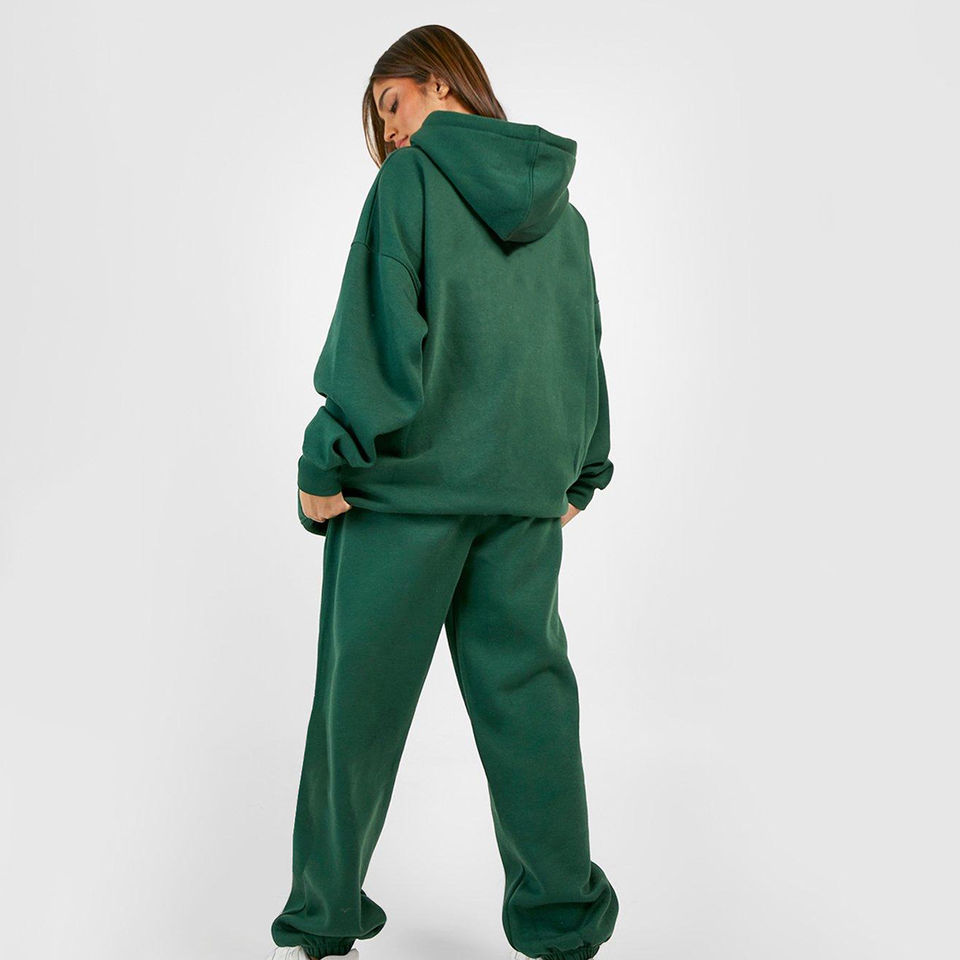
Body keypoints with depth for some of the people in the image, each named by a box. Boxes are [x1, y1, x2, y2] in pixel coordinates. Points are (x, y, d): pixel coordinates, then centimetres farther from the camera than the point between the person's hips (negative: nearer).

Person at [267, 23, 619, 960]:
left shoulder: (409, 180, -3)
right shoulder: (560, 206, 13)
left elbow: (377, 327, -12)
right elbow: (585, 345, 14)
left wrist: (327, 462, -10)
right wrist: (581, 475, 19)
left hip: (411, 474, -5)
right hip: (526, 486, 5)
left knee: (360, 700, 6)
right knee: (526, 693, 10)